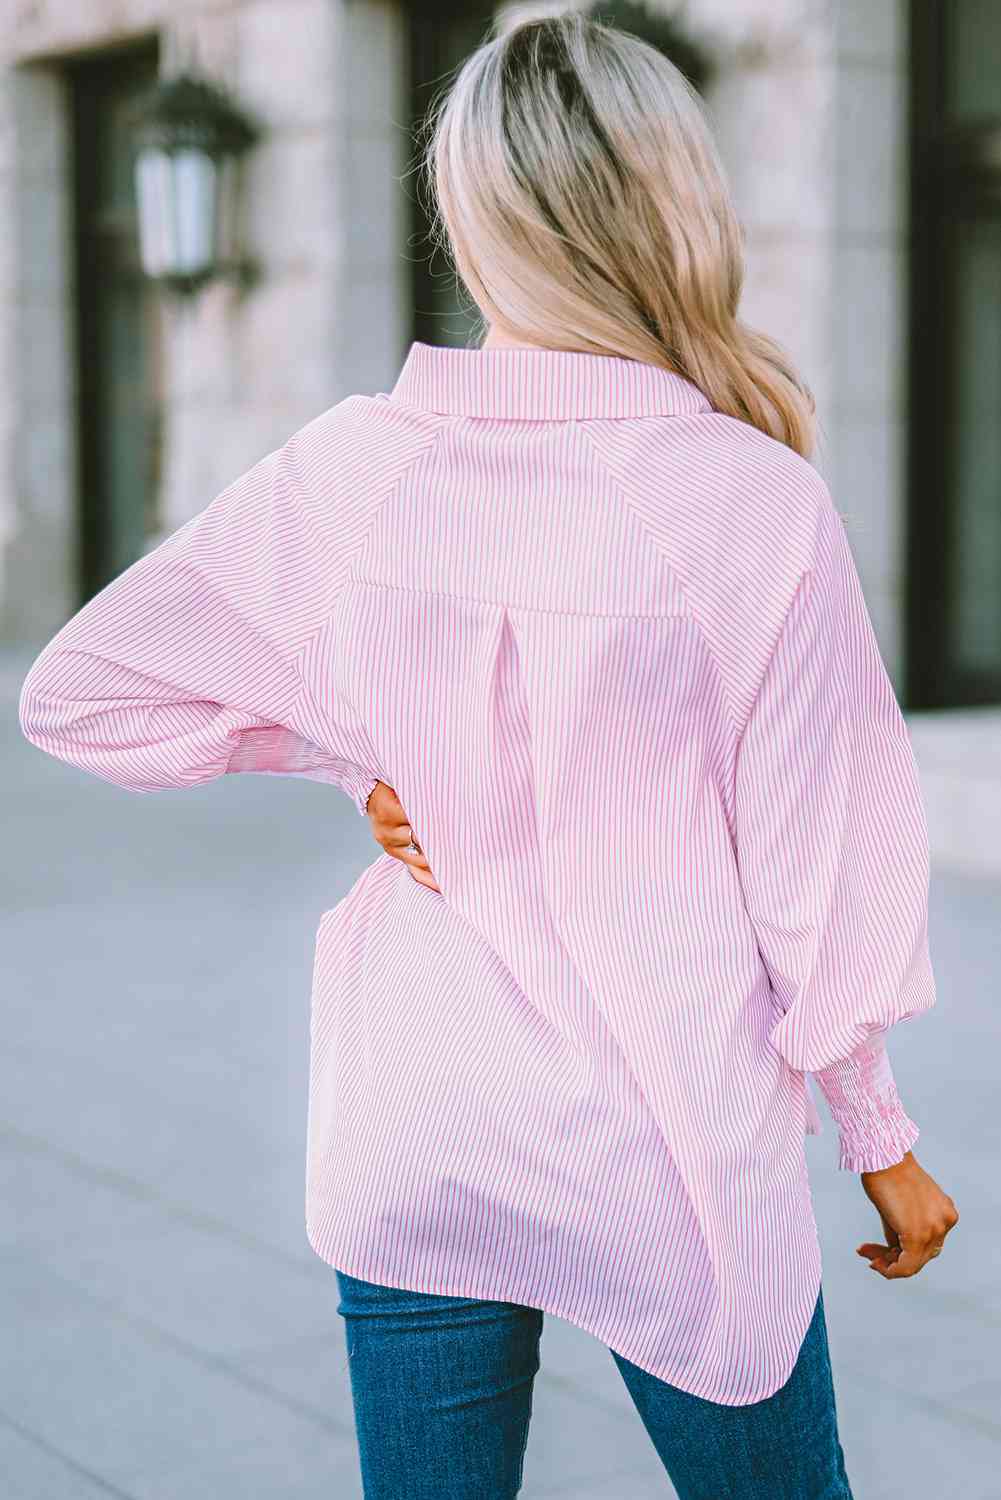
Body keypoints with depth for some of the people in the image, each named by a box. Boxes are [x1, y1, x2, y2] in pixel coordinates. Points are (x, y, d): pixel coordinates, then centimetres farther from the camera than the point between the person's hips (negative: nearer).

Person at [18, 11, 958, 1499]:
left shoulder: (349, 467, -6)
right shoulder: (758, 500, -14)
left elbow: (77, 690, 3)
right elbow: (818, 867, -7)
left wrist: (356, 760, 4)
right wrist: (882, 1136, 7)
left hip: (403, 1146, 3)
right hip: (674, 1155, -2)